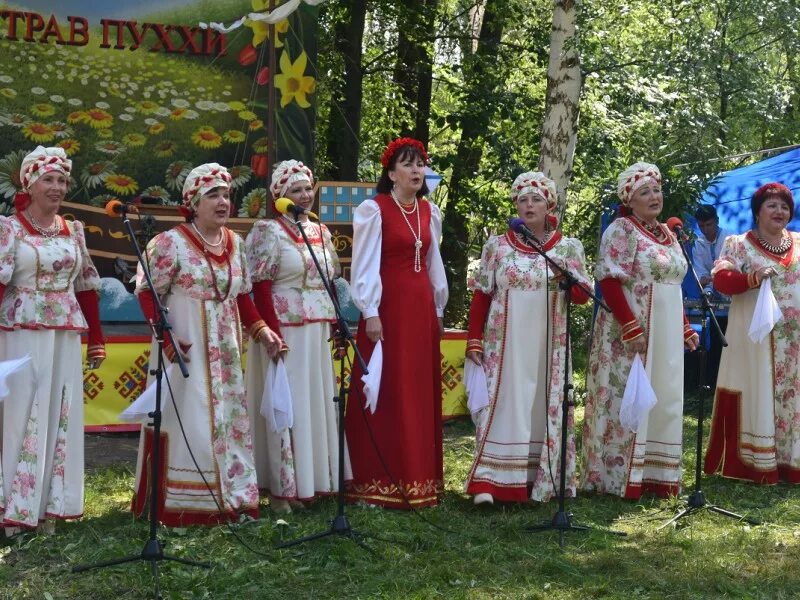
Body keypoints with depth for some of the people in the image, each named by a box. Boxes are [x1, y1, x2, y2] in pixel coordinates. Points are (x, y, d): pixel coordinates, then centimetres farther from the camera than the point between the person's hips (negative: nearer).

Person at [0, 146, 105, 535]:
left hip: (65, 338, 5)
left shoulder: (74, 231, 11)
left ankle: (49, 505, 15)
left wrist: (96, 338, 14)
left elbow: (86, 287, 15)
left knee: (61, 417, 6)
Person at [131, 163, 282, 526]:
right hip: (185, 347, -6)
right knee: (188, 420, -5)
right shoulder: (171, 243, -10)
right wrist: (165, 336, -20)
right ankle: (179, 504, 4)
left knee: (229, 418, 10)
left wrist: (260, 330, 5)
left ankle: (230, 497, 19)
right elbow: (147, 292, -10)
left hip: (224, 350, 6)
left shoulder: (235, 244, 9)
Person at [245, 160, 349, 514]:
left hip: (319, 333, 7)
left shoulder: (321, 231, 14)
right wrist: (274, 334, -18)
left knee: (318, 402, 10)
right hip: (286, 329, -7)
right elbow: (260, 287, -12)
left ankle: (310, 479, 20)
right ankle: (283, 488, 3)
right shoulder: (268, 231, -6)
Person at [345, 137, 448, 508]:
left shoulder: (429, 212, 12)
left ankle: (417, 479, 16)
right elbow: (365, 264, -11)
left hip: (422, 309, 6)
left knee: (422, 393, 8)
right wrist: (370, 312, -16)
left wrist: (438, 308, 17)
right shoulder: (373, 210, -6)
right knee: (385, 393, -4)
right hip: (387, 309, -6)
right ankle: (379, 483, 1)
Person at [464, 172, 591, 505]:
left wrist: (567, 278, -18)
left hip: (548, 346, 1)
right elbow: (481, 295, 5)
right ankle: (489, 483, -4)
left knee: (545, 408, 4)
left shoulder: (568, 247, 5)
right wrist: (474, 340, 0)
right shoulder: (497, 245, 4)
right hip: (505, 344, -1)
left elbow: (584, 295, 3)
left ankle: (543, 481, 12)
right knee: (502, 405, -4)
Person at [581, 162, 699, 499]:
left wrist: (685, 329, 16)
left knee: (662, 402, 10)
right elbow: (609, 281, -16)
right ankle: (620, 477, 2)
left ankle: (654, 475, 18)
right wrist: (631, 328, -22)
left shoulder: (668, 235, 16)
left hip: (666, 337, 8)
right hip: (631, 334, -8)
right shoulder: (621, 230, -8)